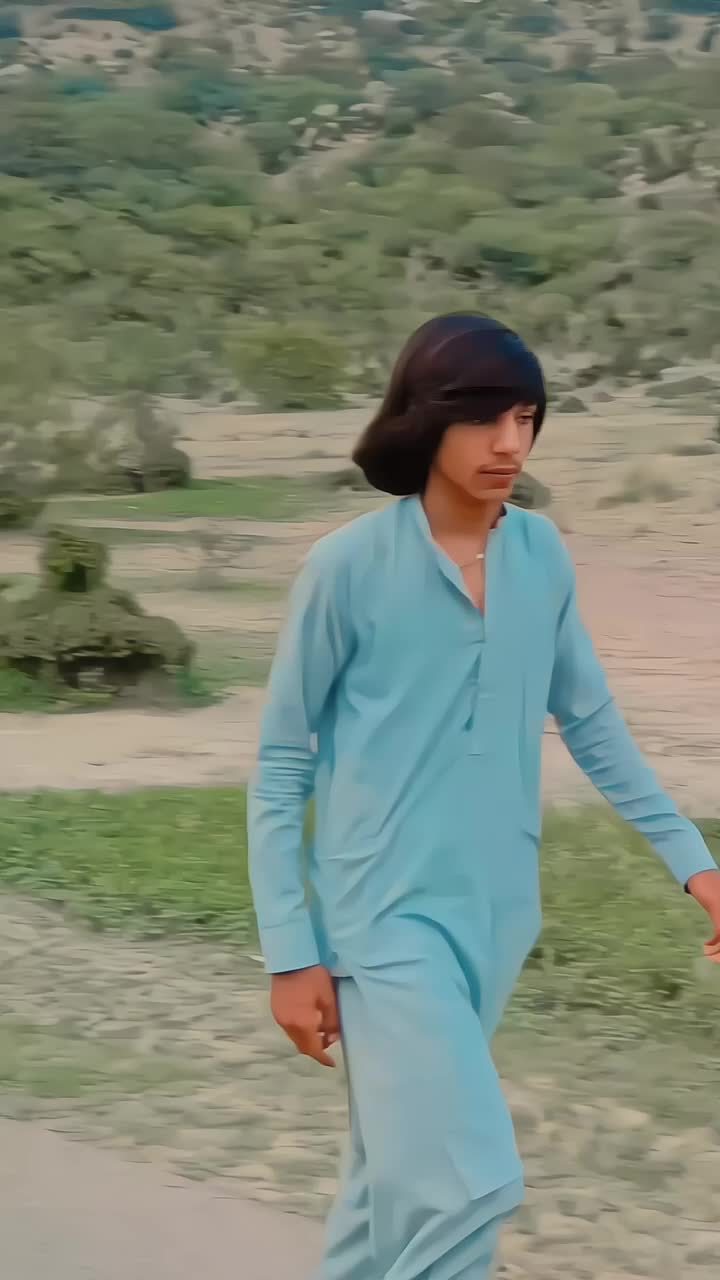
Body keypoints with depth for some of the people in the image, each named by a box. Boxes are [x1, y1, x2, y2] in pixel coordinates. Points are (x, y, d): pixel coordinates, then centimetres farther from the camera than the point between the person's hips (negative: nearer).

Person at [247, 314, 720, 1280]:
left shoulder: (543, 556, 3)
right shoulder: (349, 566, -11)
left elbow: (591, 723, 16)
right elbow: (281, 769, -5)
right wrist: (291, 950, -8)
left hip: (497, 914, 5)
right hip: (388, 916, -5)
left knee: (405, 1165, 14)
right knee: (469, 1183, -15)